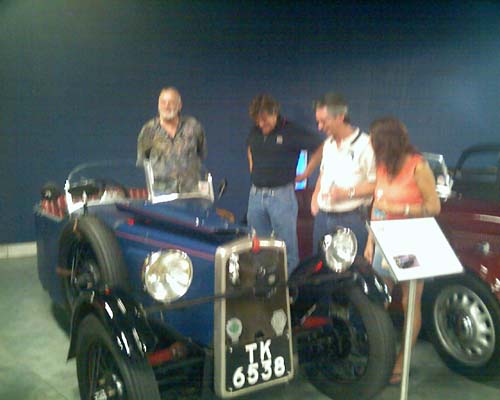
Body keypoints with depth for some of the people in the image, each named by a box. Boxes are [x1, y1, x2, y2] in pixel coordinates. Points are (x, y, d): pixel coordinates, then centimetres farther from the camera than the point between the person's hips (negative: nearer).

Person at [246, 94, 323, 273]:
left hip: (281, 195, -6)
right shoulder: (254, 132, 8)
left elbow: (321, 147, -5)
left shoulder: (292, 132, -9)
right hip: (255, 195, 6)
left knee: (287, 247, -1)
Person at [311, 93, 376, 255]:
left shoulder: (364, 145, -13)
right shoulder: (328, 144, 13)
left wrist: (348, 192, -19)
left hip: (351, 219, -7)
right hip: (323, 216, 7)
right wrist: (315, 195, 11)